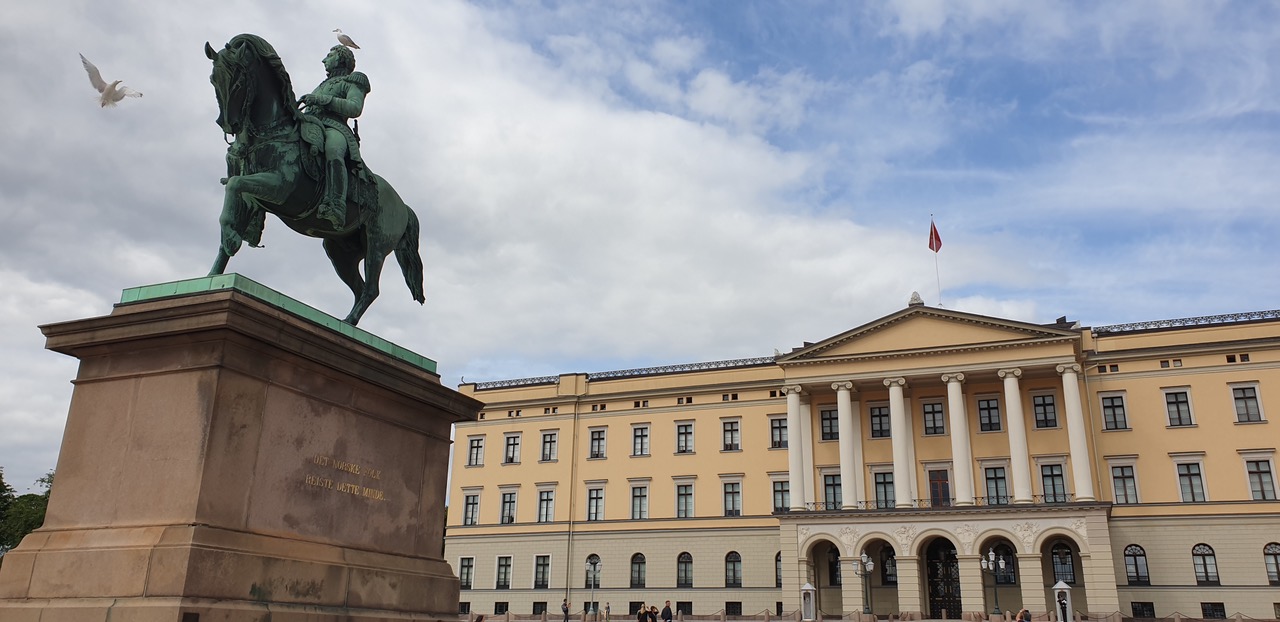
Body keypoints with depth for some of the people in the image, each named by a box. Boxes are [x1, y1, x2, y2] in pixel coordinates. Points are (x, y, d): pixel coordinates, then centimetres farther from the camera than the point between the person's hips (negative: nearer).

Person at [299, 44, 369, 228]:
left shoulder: (352, 82, 18)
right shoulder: (322, 86, 41)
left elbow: (355, 108, -3)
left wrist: (322, 100, -11)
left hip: (334, 128, -9)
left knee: (333, 150, -42)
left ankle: (336, 207, -58)